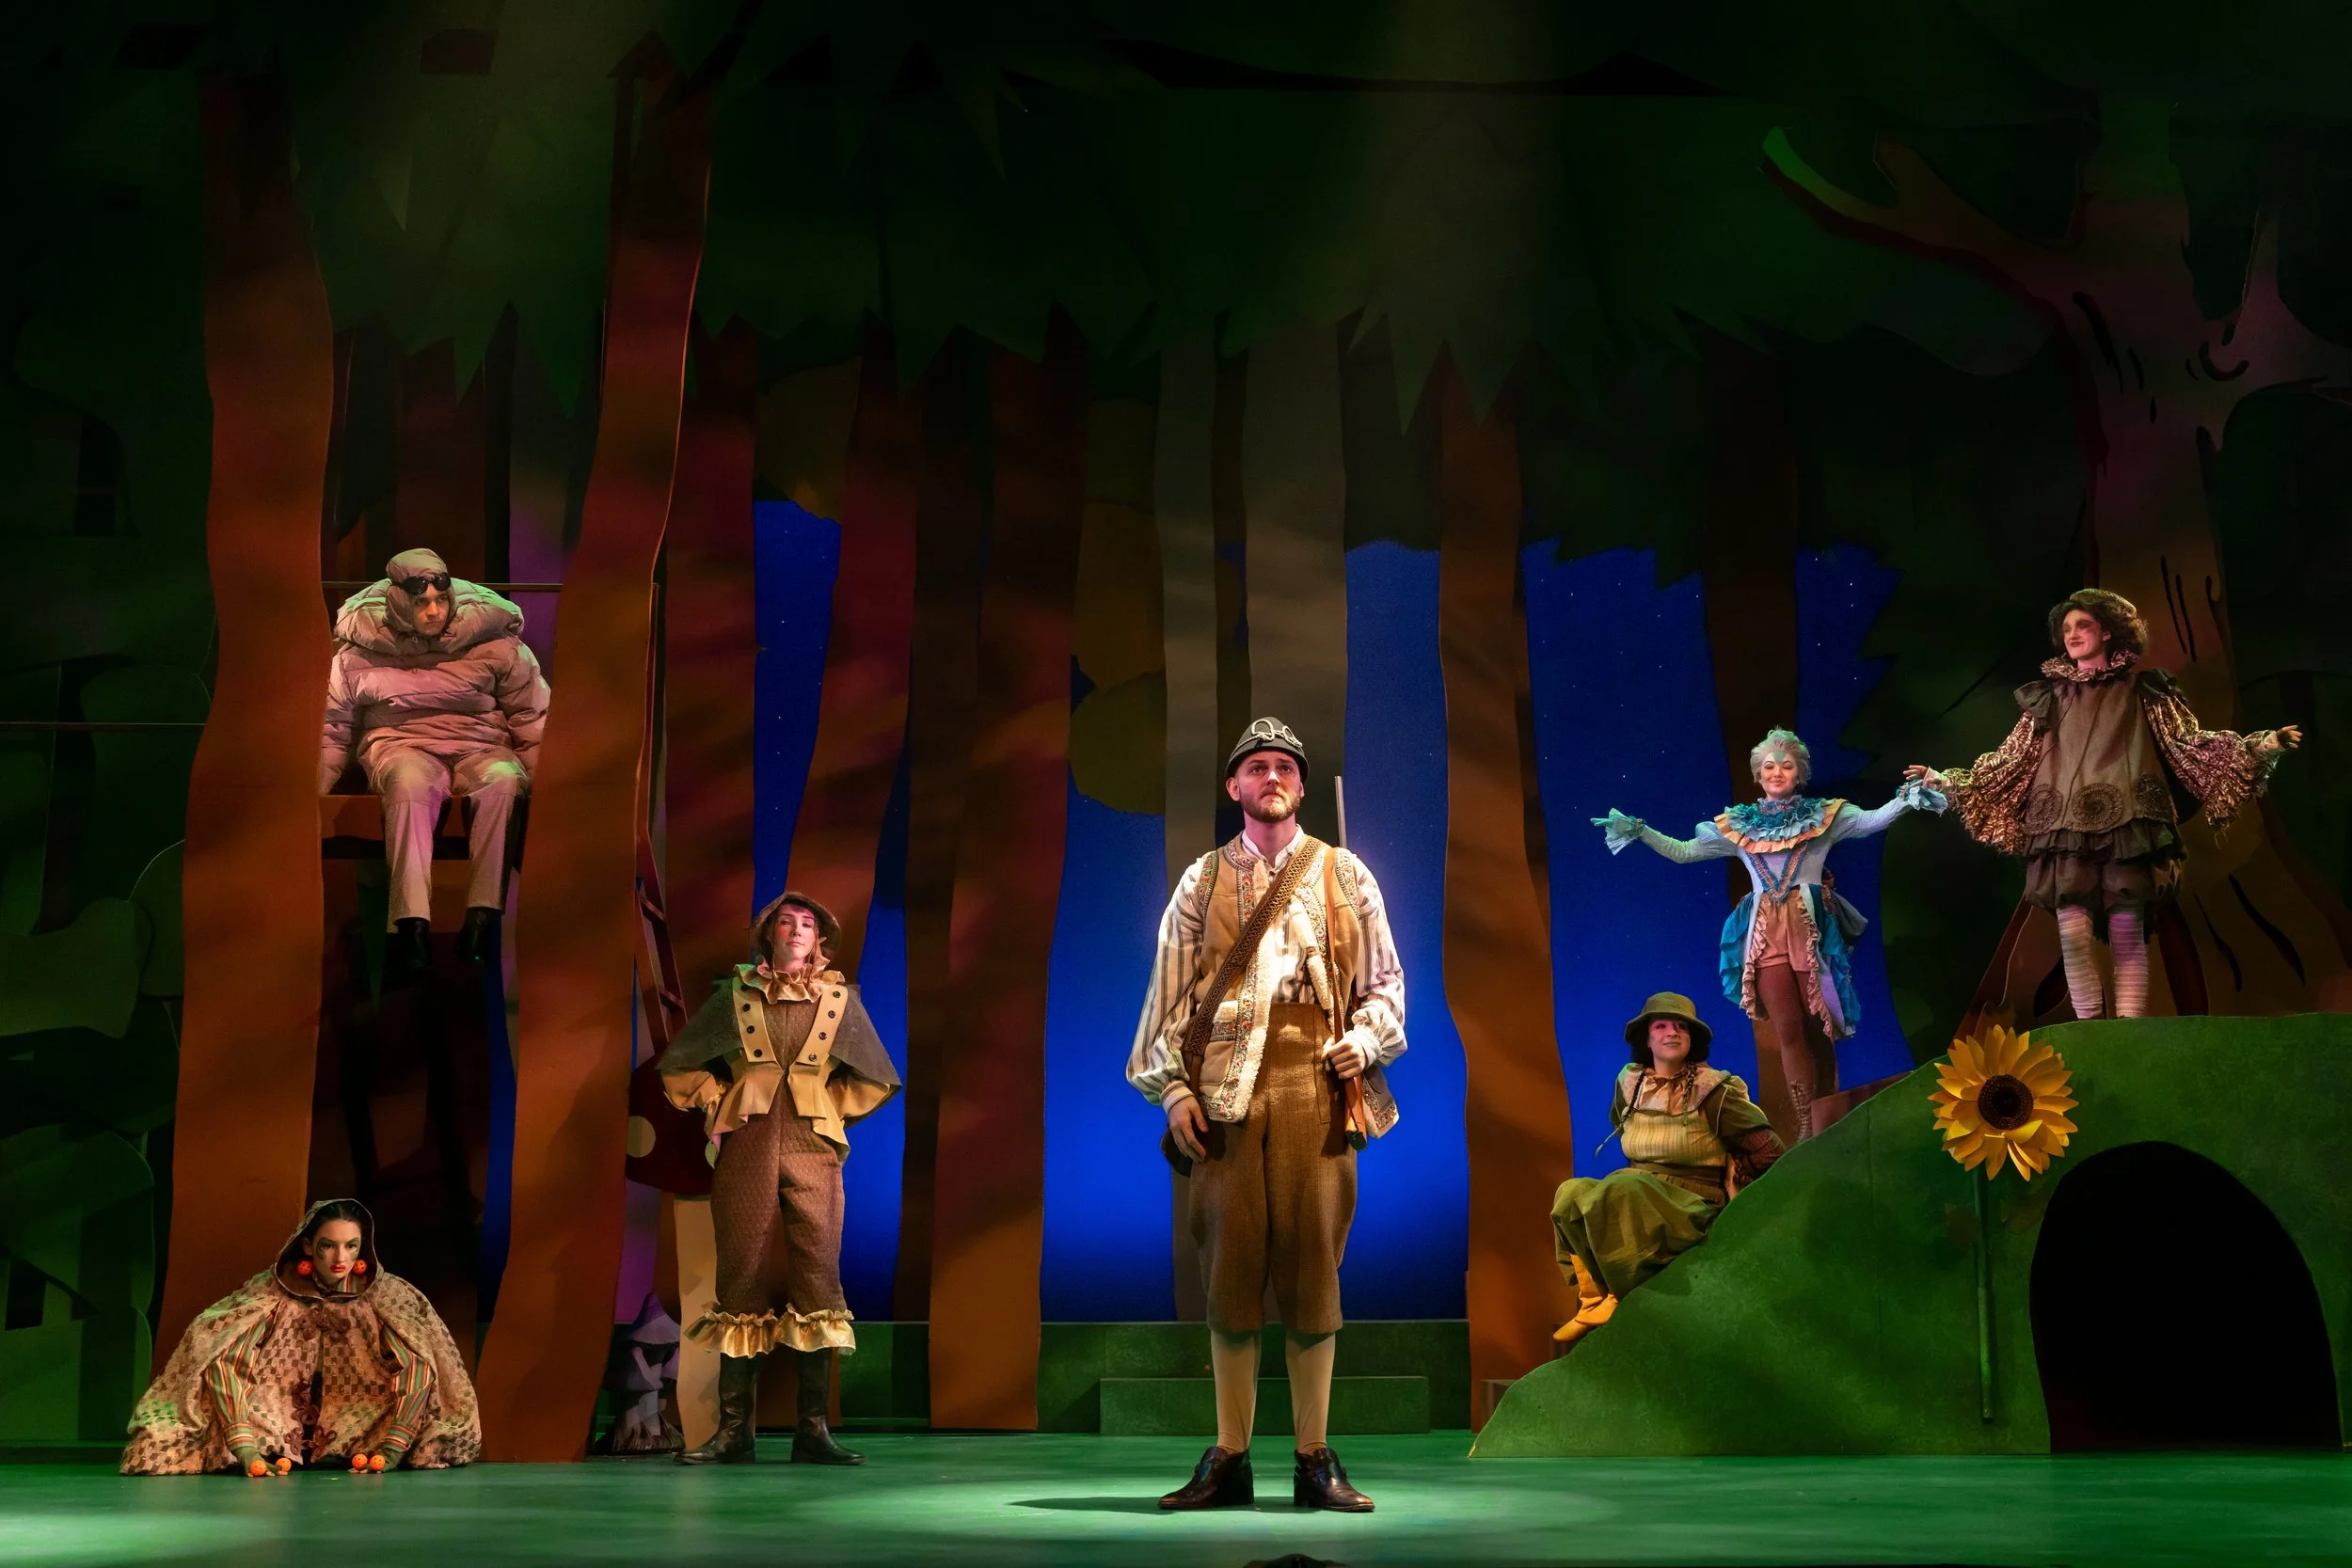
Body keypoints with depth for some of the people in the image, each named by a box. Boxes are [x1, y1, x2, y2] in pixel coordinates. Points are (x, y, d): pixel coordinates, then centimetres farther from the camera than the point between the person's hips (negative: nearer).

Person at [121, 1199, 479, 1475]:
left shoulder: (385, 1296, -9)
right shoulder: (270, 1293, -11)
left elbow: (420, 1366, -19)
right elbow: (221, 1361, -22)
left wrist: (391, 1451, -31)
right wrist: (246, 1451, -33)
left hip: (357, 1455, 0)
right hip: (277, 1451, 0)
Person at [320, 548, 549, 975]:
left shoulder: (492, 641, 0)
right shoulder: (360, 651, 1)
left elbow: (533, 717, 3)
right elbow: (331, 730, 9)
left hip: (478, 744, 0)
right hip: (400, 743, 0)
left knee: (504, 779, -37)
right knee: (411, 783, -39)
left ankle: (482, 915, -37)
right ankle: (411, 922, -42)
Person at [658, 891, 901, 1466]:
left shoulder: (840, 1000, 12)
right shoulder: (735, 995, 11)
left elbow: (874, 1079, 20)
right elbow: (679, 1065, 17)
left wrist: (830, 1114, 11)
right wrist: (720, 1108, 8)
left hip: (813, 1150, 1)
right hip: (745, 1150, 0)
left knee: (816, 1283, -6)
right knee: (741, 1282, -2)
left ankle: (813, 1429, -2)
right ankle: (733, 1430, 1)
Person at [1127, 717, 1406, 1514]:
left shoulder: (1344, 877, 14)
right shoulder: (1202, 881, 14)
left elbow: (1384, 979, 14)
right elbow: (1170, 991, 11)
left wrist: (1364, 1040, -4)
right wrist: (1172, 1086, 2)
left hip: (1315, 1083, 0)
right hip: (1225, 1087, 0)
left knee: (1312, 1266, -2)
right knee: (1230, 1267, 0)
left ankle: (1314, 1459, 5)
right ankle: (1228, 1459, 7)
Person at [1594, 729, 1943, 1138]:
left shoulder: (1825, 816, 7)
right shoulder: (1737, 825, 13)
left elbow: (1873, 820, -6)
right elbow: (1683, 851, 17)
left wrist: (1907, 798, -22)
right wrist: (1639, 831, 13)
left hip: (1811, 929, -2)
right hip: (1766, 933, 2)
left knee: (1820, 1027, 0)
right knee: (1788, 1032, -2)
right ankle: (1806, 1128, -1)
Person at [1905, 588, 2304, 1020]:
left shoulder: (2140, 690, 11)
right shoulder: (2049, 697, 16)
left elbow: (2188, 744, 8)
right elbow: (2012, 760, 18)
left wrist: (2260, 746, -3)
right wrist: (1944, 780, 13)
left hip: (2124, 823, -2)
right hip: (2067, 827, 2)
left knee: (2127, 933, -7)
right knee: (2073, 932, -9)